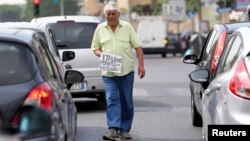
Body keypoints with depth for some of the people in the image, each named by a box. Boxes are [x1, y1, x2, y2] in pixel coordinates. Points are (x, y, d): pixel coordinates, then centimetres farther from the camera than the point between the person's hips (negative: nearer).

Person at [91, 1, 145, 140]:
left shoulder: (127, 27, 4)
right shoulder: (100, 29, 7)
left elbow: (138, 46, 4)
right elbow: (95, 47, 14)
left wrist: (141, 65, -5)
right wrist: (101, 54, -8)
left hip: (126, 71, 0)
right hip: (108, 72, 0)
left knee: (127, 101, 5)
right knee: (111, 100, -12)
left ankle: (124, 130, 14)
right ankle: (113, 129, -17)